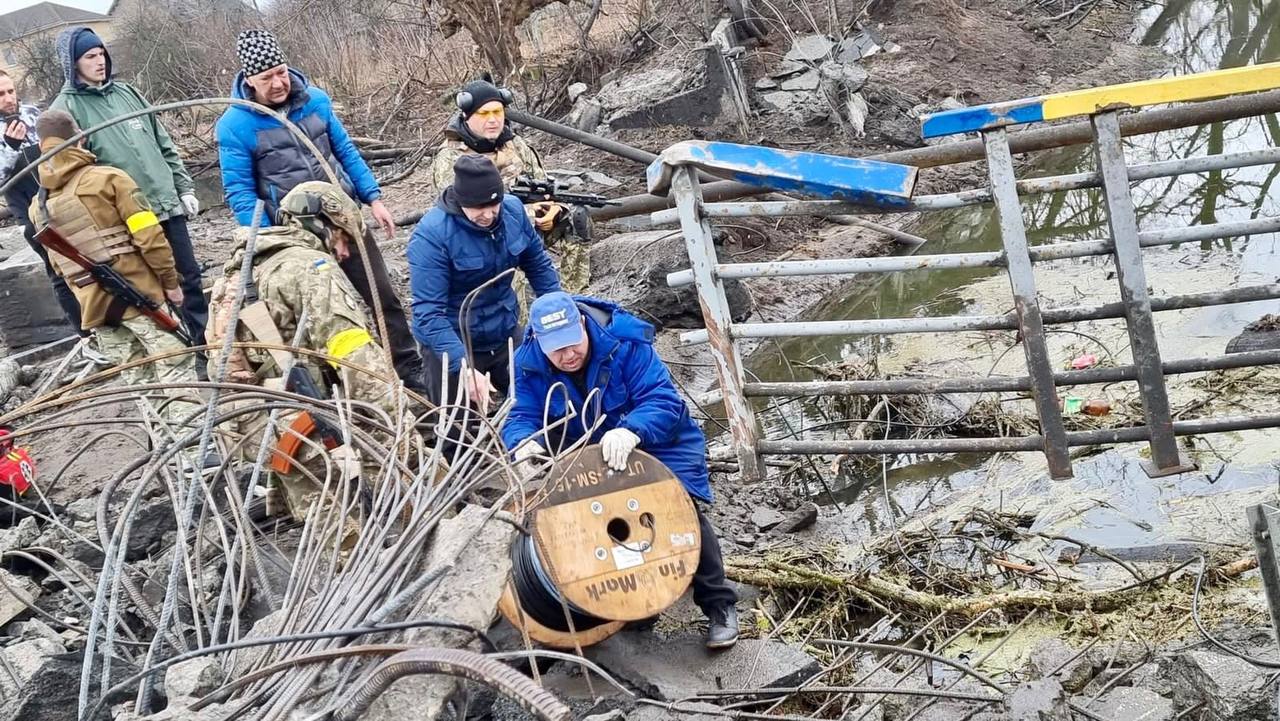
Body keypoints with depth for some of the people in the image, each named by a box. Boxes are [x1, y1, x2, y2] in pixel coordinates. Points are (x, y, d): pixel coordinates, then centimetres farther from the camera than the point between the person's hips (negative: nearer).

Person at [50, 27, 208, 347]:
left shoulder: (127, 93, 12)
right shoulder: (66, 108, -5)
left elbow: (164, 144, 16)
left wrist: (184, 187, 10)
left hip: (167, 204, 5)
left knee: (190, 276, 10)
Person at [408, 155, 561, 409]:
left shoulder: (513, 209, -11)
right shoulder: (431, 235, -27)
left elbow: (538, 264, 5)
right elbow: (428, 312, -30)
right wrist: (465, 367, -39)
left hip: (505, 337, 5)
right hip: (453, 345, -5)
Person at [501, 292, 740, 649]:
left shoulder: (625, 343, -30)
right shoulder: (530, 363, -16)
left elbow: (663, 402, -37)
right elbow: (522, 417, -17)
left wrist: (631, 432, -58)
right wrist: (525, 443, -43)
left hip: (656, 443, -5)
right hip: (586, 453, 5)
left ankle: (720, 607, -4)